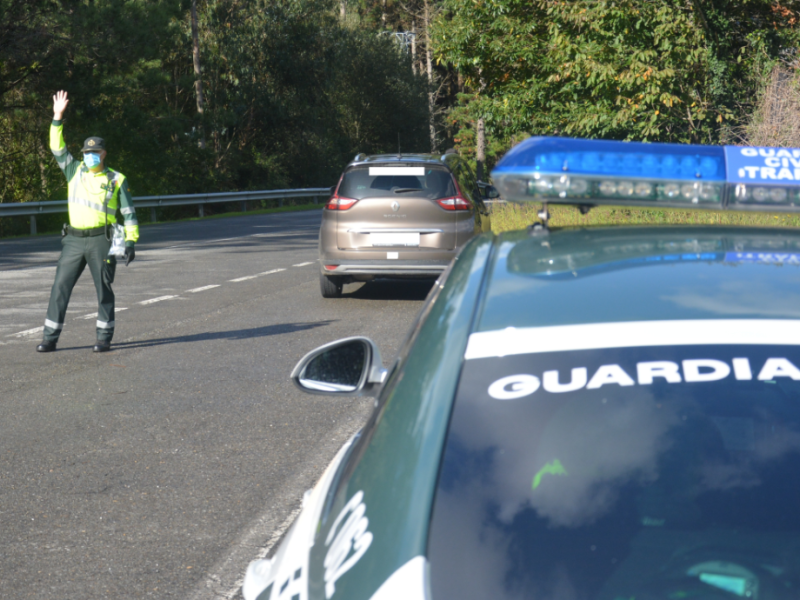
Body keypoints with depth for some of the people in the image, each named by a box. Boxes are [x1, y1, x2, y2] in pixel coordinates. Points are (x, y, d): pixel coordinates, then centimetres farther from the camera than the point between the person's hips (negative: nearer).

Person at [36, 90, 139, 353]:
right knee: (60, 287, 0)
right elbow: (58, 147, 5)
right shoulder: (75, 171, 12)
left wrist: (131, 241, -6)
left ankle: (104, 338, 8)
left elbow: (129, 213, 3)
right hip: (74, 240, 3)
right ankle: (50, 338, 3)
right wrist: (58, 118, -4)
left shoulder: (116, 180, 3)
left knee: (104, 289, 0)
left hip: (101, 240, -3)